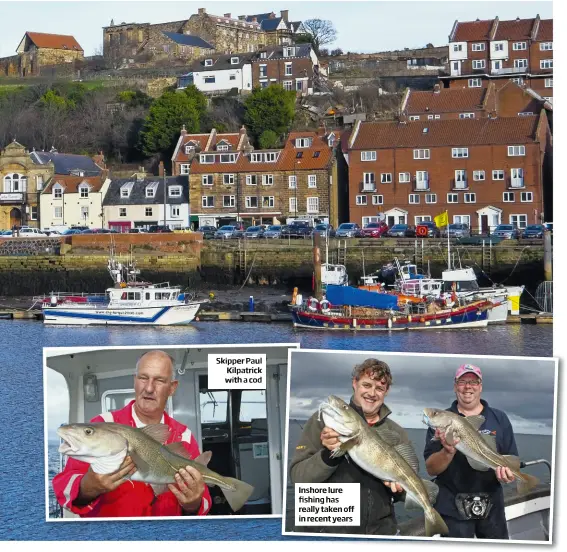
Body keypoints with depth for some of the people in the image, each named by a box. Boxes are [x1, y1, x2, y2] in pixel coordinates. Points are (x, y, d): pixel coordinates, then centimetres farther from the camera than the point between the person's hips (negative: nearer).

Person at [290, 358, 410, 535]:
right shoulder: (323, 420, -3)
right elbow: (298, 476, -8)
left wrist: (398, 488, -10)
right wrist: (329, 454, -23)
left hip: (382, 529, 3)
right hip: (329, 529, -2)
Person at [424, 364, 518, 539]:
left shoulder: (499, 419, 6)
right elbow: (431, 469, -3)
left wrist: (507, 471, -18)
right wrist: (448, 452, -23)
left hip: (492, 505, 2)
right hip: (452, 506, -2)